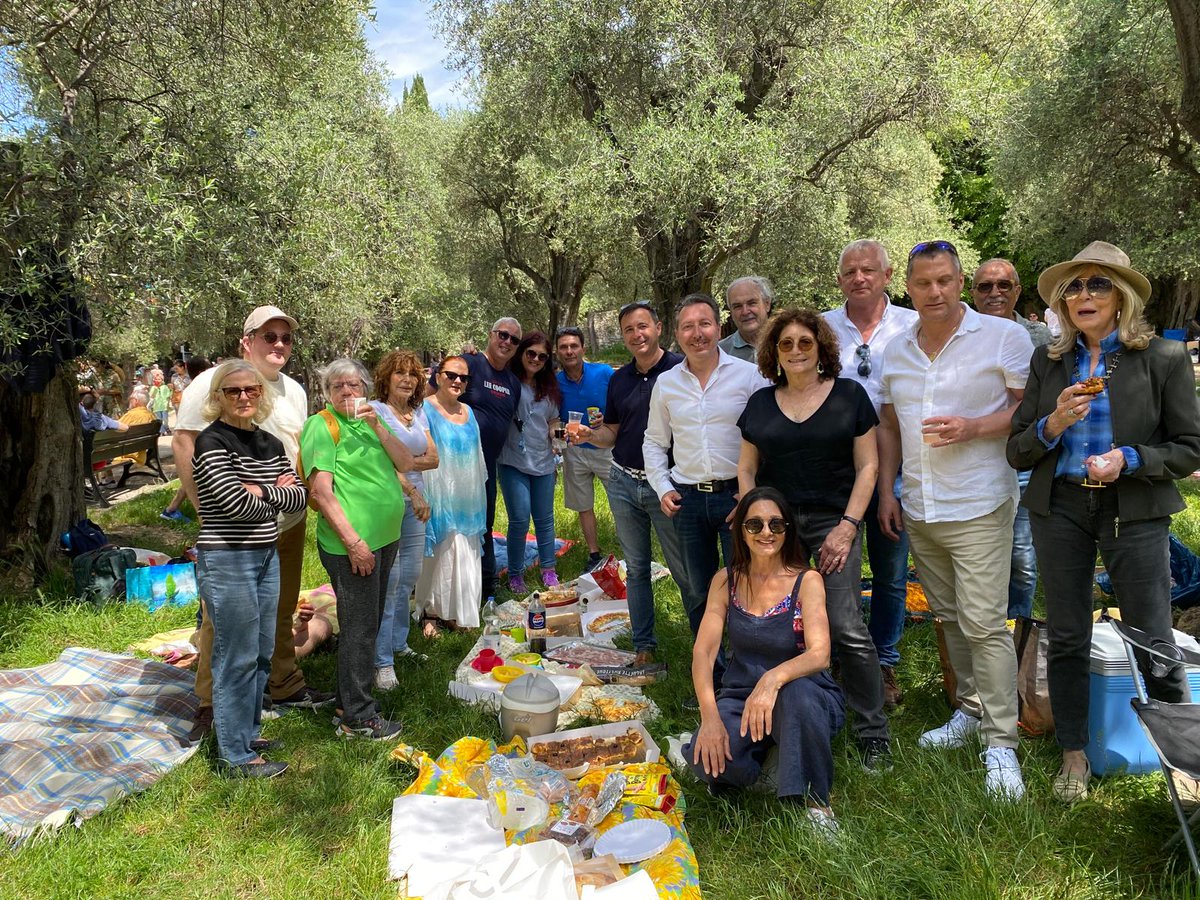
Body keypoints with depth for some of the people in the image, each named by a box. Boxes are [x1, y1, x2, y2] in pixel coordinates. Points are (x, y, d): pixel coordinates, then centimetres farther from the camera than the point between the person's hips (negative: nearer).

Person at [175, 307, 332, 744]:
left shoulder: (293, 390, 11)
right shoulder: (214, 382, -9)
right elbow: (183, 443, -13)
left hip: (288, 523, 6)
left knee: (280, 613, 18)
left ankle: (286, 686, 33)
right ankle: (210, 706, 17)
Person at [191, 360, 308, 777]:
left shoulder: (270, 443, 11)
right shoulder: (212, 441, -11)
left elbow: (299, 495, 4)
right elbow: (236, 503, -21)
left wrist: (261, 491, -12)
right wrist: (277, 498, -6)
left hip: (267, 556, 8)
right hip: (226, 559, -8)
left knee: (262, 652, 15)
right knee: (238, 657, -1)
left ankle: (248, 731, 32)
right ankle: (237, 755, 11)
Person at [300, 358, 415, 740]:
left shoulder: (369, 421, 12)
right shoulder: (321, 426, -9)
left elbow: (406, 463, 3)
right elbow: (321, 491, -17)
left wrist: (377, 426, -11)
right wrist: (354, 542, -20)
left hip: (385, 538, 8)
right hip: (351, 545, -8)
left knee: (368, 624, 17)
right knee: (360, 628, -2)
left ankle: (351, 699, 31)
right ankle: (357, 717, 10)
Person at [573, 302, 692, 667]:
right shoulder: (619, 379, 10)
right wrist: (590, 435, -7)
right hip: (623, 482, 5)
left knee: (685, 571, 0)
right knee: (636, 569, 13)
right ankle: (644, 644, 25)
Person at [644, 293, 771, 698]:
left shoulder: (748, 375, -4)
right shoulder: (666, 383, 7)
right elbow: (654, 442, 16)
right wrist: (663, 488, 4)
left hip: (737, 497, -3)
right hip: (688, 500, 4)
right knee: (697, 595, 12)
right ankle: (711, 675, 27)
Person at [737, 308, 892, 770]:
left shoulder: (849, 395, 3)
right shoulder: (760, 403, 11)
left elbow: (867, 464, 1)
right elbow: (746, 469, 14)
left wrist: (848, 525, -7)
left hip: (834, 521, -3)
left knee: (847, 629, -9)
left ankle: (873, 732, 7)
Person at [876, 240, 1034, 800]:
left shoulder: (1004, 336, -6)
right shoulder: (896, 352, 9)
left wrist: (973, 428, -19)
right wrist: (886, 493, 10)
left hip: (978, 507, -5)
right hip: (918, 511, 6)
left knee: (984, 623, -7)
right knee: (949, 618, 16)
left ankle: (1001, 741, 5)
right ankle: (971, 708, 32)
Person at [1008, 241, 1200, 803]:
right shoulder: (1047, 362, 6)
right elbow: (1018, 451, 5)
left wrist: (1129, 459, -17)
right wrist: (1053, 425, -14)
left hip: (1134, 513, -2)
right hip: (1060, 510, 3)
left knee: (1154, 644, 1)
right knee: (1066, 640, 10)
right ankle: (1074, 756, 26)